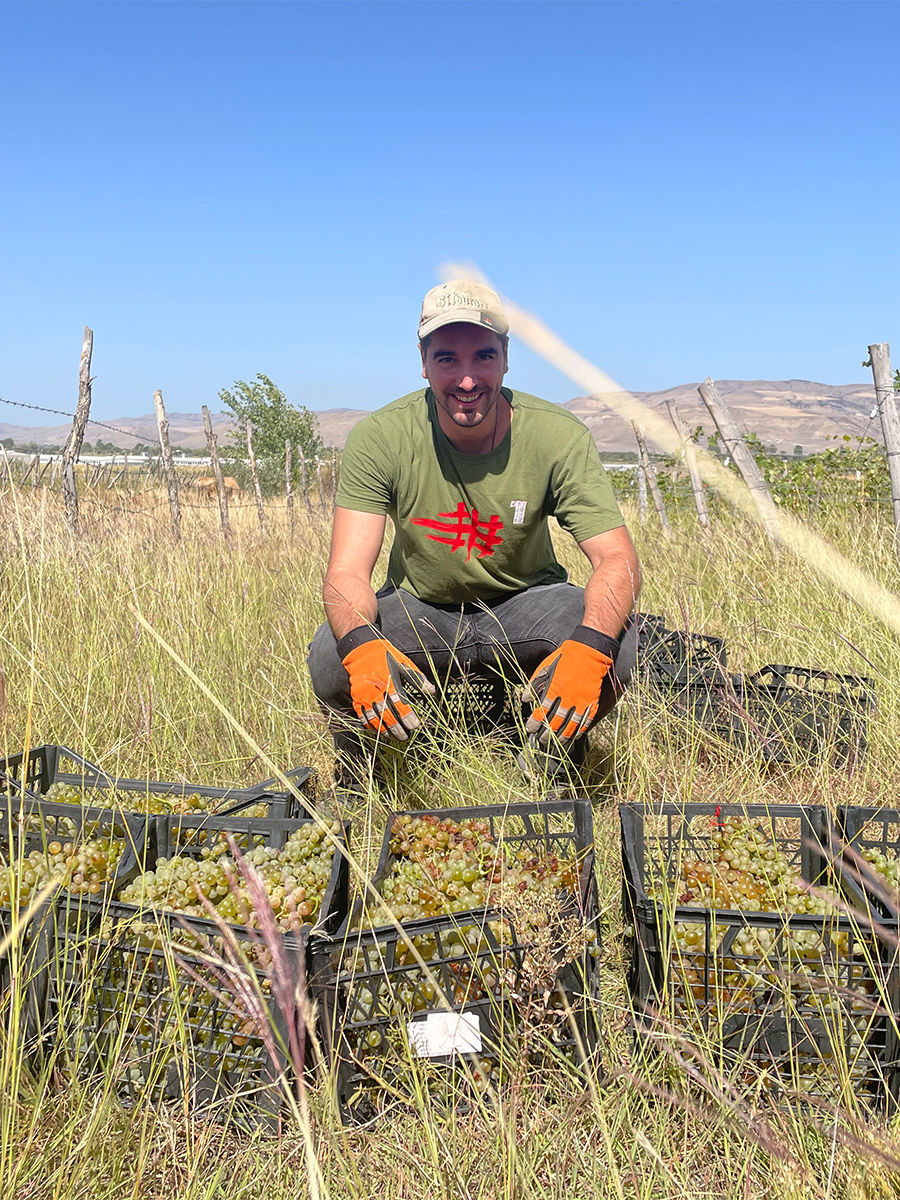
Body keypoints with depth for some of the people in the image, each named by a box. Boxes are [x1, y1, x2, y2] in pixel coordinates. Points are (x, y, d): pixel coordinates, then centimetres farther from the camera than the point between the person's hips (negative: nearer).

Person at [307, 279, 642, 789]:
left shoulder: (560, 436, -18)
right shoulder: (379, 437, -18)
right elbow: (347, 571, -24)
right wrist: (361, 647, -48)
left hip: (524, 606, 1)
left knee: (613, 642, -30)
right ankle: (358, 786, 6)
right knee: (332, 659, -30)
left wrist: (587, 649, -45)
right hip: (420, 610, 0)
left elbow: (619, 562, -23)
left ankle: (553, 773, 4)